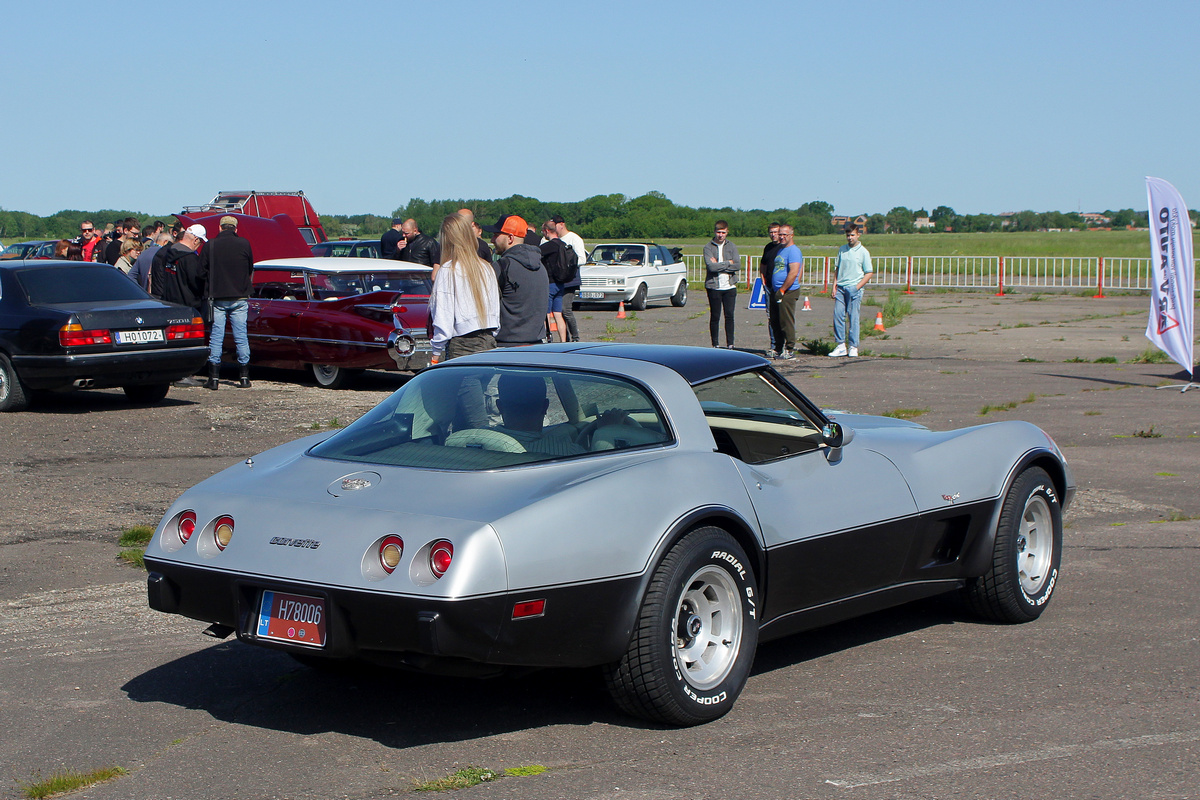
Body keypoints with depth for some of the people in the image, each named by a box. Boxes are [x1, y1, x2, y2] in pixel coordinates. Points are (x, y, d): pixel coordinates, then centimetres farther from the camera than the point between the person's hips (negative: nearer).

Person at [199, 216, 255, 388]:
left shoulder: (211, 245, -4)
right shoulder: (244, 244, -2)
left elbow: (202, 272, 0)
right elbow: (250, 269, 8)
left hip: (217, 298, 0)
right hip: (239, 298, 0)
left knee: (216, 337, 3)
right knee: (241, 336, 6)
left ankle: (214, 378, 0)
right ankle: (244, 377, 6)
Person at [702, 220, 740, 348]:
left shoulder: (732, 246, 7)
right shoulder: (708, 247, 0)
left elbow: (738, 265, -6)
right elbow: (711, 266, -15)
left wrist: (718, 265, -11)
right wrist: (728, 263, -9)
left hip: (730, 286, 2)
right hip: (714, 287, -2)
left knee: (729, 316, 2)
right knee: (715, 317, 2)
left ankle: (730, 344, 8)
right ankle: (715, 344, 9)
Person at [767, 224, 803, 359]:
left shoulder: (793, 251, -12)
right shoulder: (780, 250, 18)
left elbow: (794, 273, -21)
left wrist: (782, 290, -19)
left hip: (788, 292, -9)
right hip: (776, 292, 9)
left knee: (786, 322, -7)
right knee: (775, 322, 11)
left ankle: (790, 350, -2)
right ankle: (778, 349, 17)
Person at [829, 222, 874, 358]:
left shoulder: (863, 252, -1)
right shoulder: (842, 249, 12)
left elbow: (869, 273, -1)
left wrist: (857, 287, -10)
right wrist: (835, 286, 7)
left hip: (854, 289, -4)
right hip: (840, 288, 4)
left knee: (853, 317, -2)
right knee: (838, 315, -1)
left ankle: (853, 347, 5)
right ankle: (841, 346, 7)